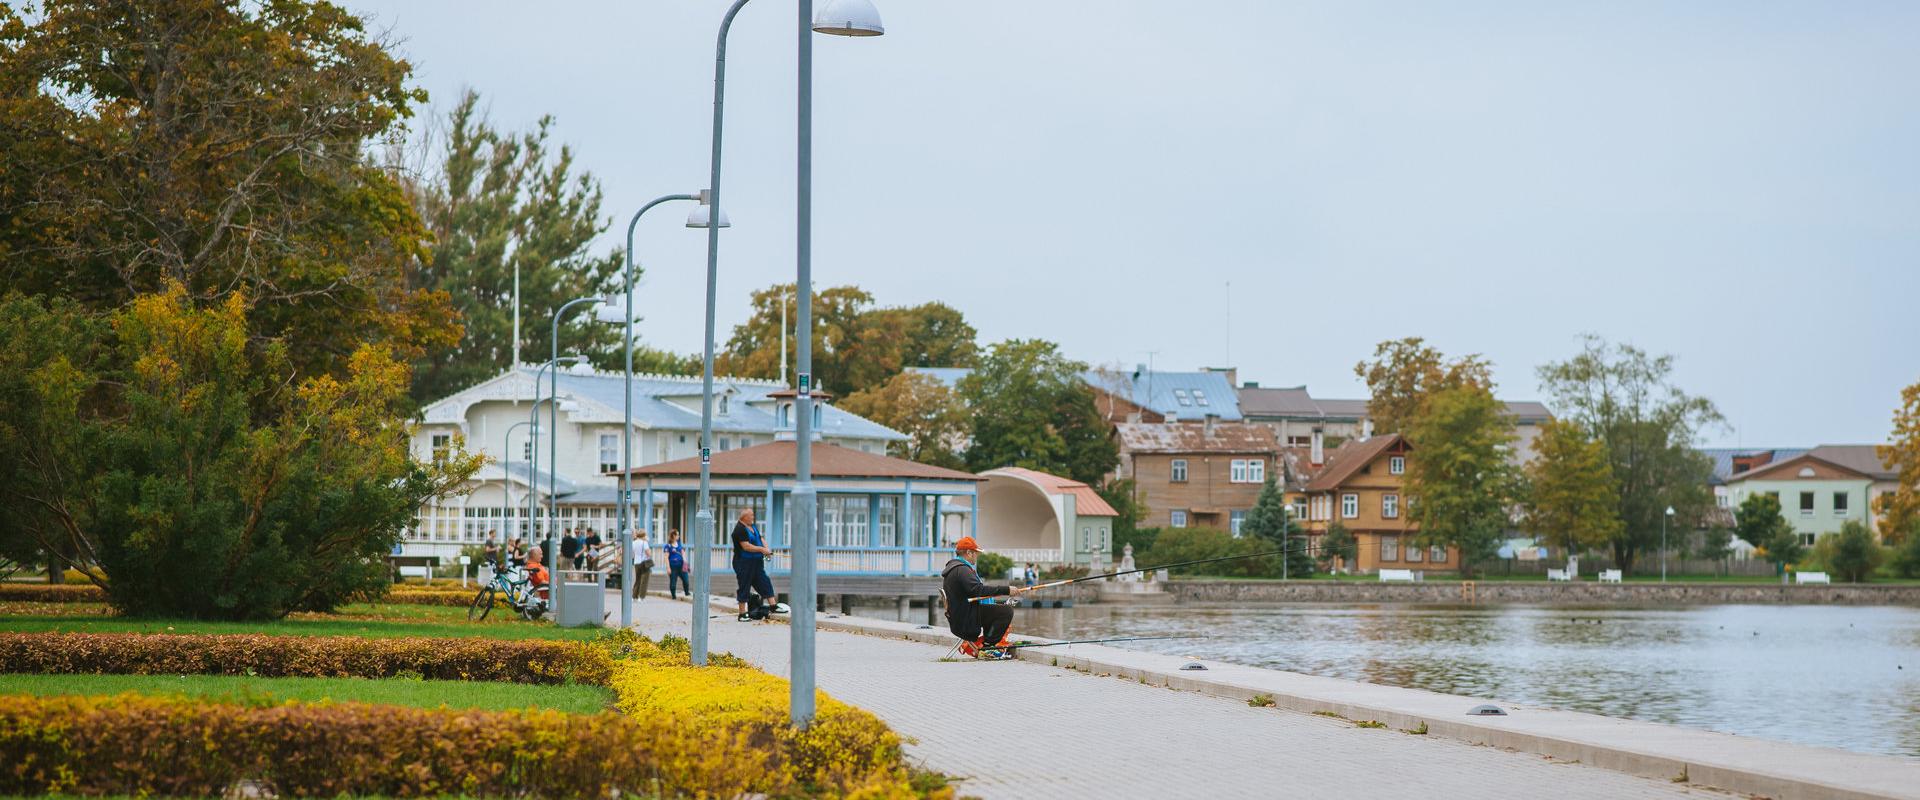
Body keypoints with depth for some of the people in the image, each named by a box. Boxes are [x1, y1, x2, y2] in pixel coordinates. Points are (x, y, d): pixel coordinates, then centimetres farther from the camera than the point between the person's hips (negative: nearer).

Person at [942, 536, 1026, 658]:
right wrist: (1006, 590, -30)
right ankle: (986, 648, -10)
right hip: (966, 620, -11)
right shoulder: (961, 570, -18)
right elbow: (979, 590, -30)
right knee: (1007, 611, -14)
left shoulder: (951, 568, 17)